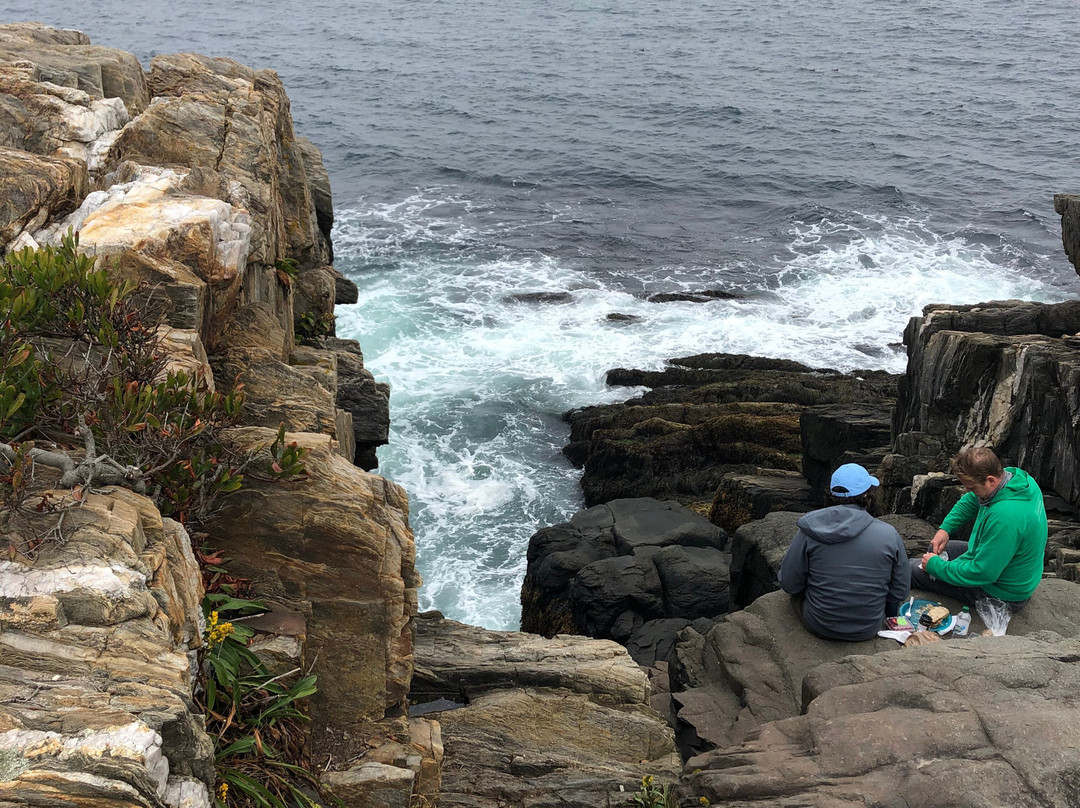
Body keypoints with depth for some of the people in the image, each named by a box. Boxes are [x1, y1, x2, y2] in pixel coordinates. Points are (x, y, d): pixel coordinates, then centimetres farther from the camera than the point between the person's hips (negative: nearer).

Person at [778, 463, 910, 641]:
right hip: (869, 629, 1)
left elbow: (789, 584, -8)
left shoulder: (808, 533, -15)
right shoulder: (890, 535, -14)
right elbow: (901, 592, -5)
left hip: (820, 626, 0)